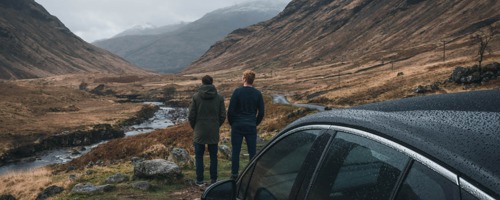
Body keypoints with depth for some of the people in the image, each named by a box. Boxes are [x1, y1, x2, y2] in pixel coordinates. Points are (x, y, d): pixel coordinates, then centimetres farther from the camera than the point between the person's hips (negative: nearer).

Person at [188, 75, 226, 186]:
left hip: (199, 132, -1)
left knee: (199, 156, 9)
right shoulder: (219, 97, -2)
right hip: (214, 132, 2)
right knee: (213, 156, 12)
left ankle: (199, 180, 11)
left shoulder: (196, 97, -7)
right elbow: (223, 116, -1)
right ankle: (213, 179, 17)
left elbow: (191, 116, -6)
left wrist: (195, 127, 11)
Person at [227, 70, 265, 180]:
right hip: (251, 127, 2)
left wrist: (232, 124, 6)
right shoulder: (258, 93, 0)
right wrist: (255, 124, 13)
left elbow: (230, 110, -9)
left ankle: (234, 174, 12)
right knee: (252, 152, 8)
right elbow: (261, 113, 1)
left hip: (237, 126, -2)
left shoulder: (237, 91, -9)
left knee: (235, 151, 7)